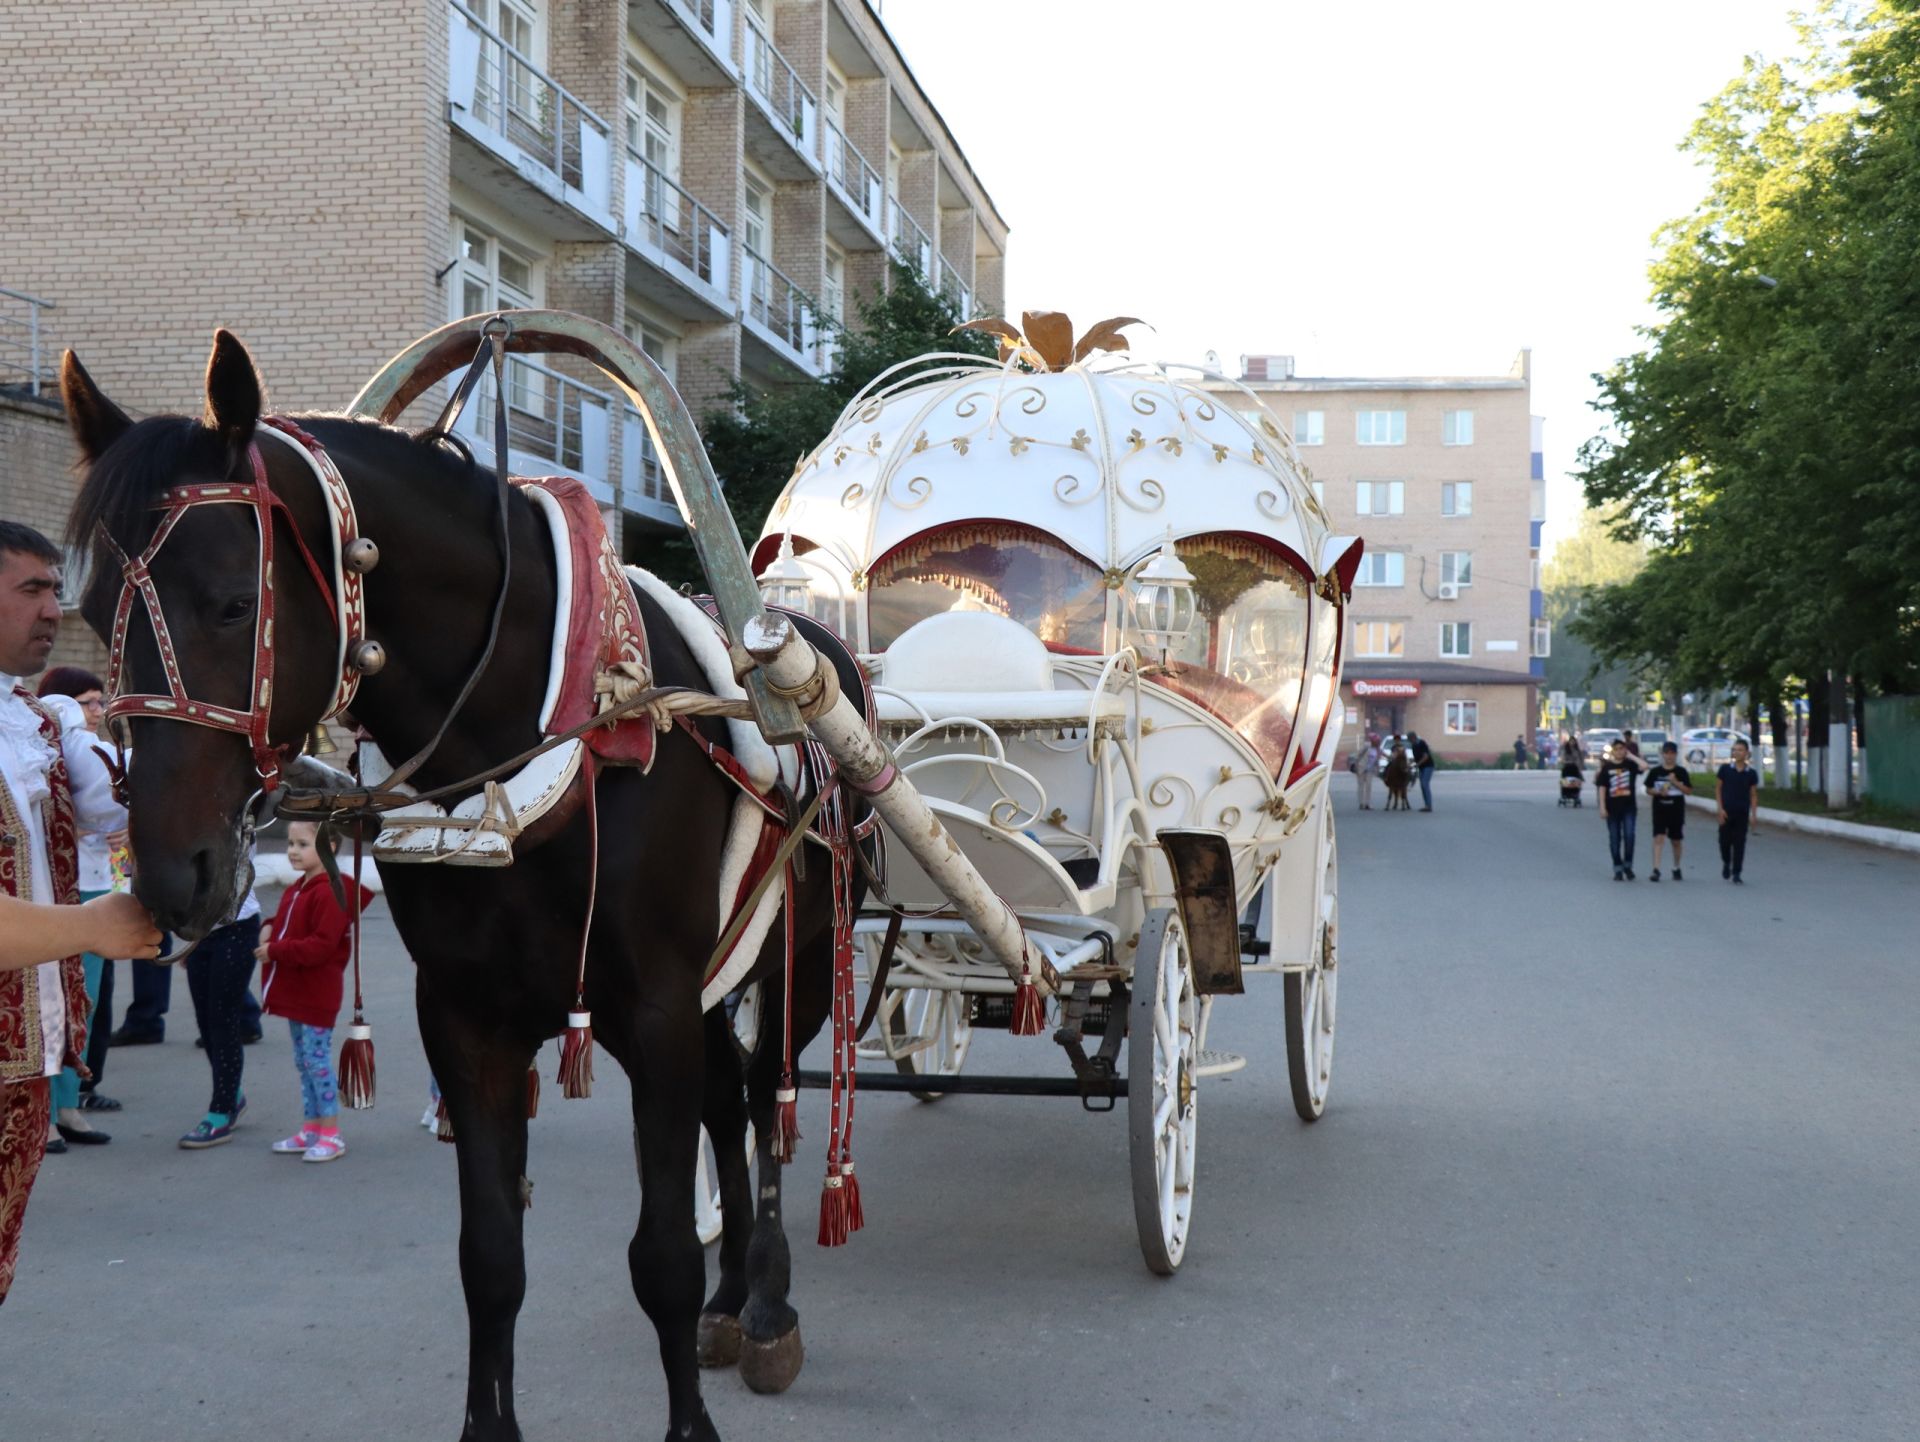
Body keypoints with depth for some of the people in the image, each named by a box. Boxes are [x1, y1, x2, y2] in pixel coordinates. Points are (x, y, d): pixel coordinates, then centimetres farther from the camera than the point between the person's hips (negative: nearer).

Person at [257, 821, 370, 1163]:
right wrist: (270, 931, 4)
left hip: (316, 996, -10)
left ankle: (331, 1134, 2)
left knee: (317, 1061, -5)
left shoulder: (328, 892, -19)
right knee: (303, 1062, 14)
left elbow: (321, 946, -25)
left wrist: (275, 950, -22)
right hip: (294, 993, 10)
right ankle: (311, 1128, 23)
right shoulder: (297, 889, 12)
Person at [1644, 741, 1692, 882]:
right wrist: (1659, 792, -13)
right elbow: (1648, 790, 7)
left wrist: (1675, 783, -14)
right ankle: (1656, 870, -18)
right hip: (1659, 809, -1)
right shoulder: (1655, 772, 3)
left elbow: (1689, 791, -1)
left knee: (1676, 841, 11)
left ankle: (1676, 869, 27)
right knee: (1658, 838, -13)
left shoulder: (1681, 772, 2)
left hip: (1677, 810, 1)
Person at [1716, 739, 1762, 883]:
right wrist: (1720, 809, -6)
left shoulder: (1751, 773, 3)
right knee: (1725, 841, 5)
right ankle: (1726, 863, 34)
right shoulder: (1725, 769, 1)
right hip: (1726, 813, 0)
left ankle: (1736, 874, 0)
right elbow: (1718, 789, 3)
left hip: (1742, 813, 0)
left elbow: (1753, 795, 7)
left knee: (1739, 844, -3)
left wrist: (1754, 815, 2)